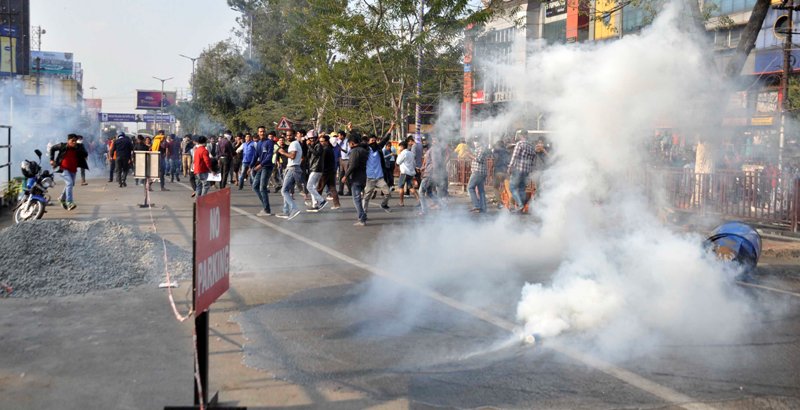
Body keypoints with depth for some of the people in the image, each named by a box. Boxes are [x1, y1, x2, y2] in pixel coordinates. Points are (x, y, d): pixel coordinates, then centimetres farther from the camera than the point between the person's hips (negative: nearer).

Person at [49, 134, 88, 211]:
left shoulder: (79, 147, -4)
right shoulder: (63, 146, -9)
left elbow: (86, 154, -11)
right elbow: (52, 148, 6)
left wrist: (78, 149, -24)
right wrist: (52, 159, 1)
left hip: (73, 170, 5)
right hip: (64, 169, -5)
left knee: (71, 184, 19)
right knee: (69, 183, -22)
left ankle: (62, 198, 45)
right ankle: (70, 203, -27)